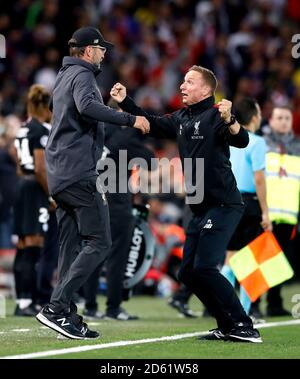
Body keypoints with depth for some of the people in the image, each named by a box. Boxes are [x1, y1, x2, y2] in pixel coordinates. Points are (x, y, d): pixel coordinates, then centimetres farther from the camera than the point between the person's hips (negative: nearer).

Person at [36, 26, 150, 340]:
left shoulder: (63, 76, 21)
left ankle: (67, 315, 6)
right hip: (79, 173, -10)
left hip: (58, 175, 10)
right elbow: (87, 107, -29)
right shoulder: (82, 75, -8)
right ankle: (56, 307, -18)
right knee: (98, 243, -10)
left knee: (71, 246, 9)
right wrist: (130, 119, -27)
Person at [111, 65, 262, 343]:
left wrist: (228, 121, -49)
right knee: (188, 273, 9)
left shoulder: (214, 116, -13)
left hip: (224, 205, -9)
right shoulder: (181, 119, 12)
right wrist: (124, 102, 16)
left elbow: (242, 141, -29)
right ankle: (228, 326, 15)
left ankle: (243, 327, -13)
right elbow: (153, 125, 26)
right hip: (201, 209, 10)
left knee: (204, 268, -18)